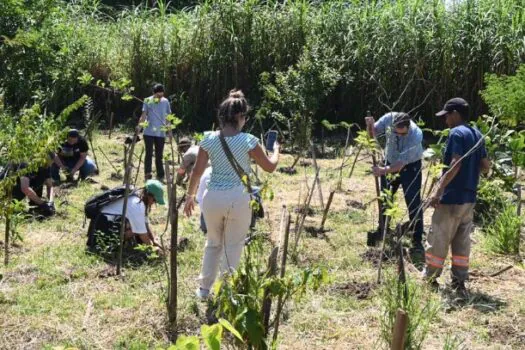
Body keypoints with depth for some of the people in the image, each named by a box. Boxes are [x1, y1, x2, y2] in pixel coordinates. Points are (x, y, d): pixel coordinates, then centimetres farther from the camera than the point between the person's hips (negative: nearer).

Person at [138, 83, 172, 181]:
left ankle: (160, 176, 13)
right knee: (149, 153, -6)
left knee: (159, 155, 8)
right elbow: (143, 115, -4)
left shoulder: (165, 102, 5)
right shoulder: (148, 101, -2)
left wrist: (169, 130, 5)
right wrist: (139, 126, -19)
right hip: (149, 132, -2)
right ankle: (147, 174, -4)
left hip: (161, 133, 2)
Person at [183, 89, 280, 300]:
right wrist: (276, 150, 22)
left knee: (213, 243, 22)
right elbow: (270, 167, 1)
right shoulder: (247, 141, -9)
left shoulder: (209, 139, -1)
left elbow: (197, 171, 2)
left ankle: (205, 288, 30)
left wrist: (190, 195, 14)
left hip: (213, 197, 3)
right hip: (238, 199, -3)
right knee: (233, 247, 10)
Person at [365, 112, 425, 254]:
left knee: (413, 203, -11)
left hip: (410, 166, -4)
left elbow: (401, 163, -35)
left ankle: (417, 242, -6)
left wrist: (384, 171, -49)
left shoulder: (416, 135, -35)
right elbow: (373, 134, -9)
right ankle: (382, 231, 33)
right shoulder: (388, 118, -25)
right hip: (391, 162, 4)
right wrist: (370, 125, -31)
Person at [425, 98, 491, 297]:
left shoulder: (457, 133, -13)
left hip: (452, 197, -8)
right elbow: (486, 167, 14)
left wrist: (438, 191, -21)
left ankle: (430, 279, 11)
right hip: (469, 198, 8)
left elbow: (455, 165, -22)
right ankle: (459, 283, 13)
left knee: (438, 240, 3)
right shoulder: (477, 135, 12)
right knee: (462, 242, 11)